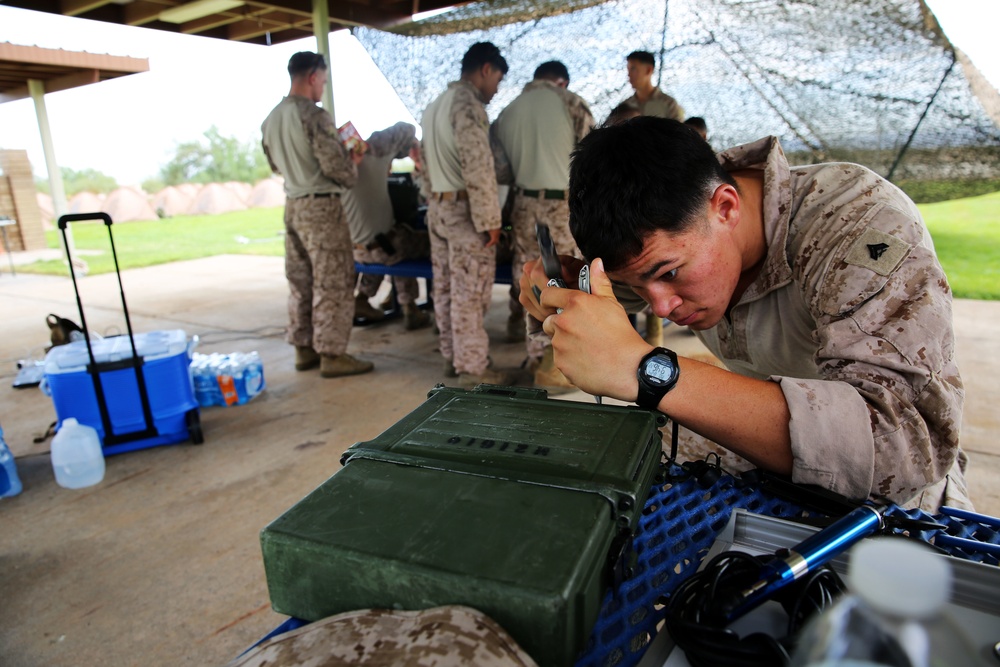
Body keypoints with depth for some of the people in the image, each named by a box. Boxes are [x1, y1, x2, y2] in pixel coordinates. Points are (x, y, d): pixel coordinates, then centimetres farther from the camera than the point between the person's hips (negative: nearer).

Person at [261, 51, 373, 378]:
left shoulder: (271, 119, 10)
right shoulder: (315, 115, -15)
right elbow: (335, 166, -17)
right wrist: (352, 167, 3)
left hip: (293, 205, 8)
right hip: (321, 205, -8)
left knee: (300, 281, 13)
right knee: (332, 282, -1)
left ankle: (303, 348, 21)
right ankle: (331, 353, 4)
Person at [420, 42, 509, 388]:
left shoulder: (434, 107, 17)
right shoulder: (468, 103, -13)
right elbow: (478, 168, -19)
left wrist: (436, 201, 21)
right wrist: (490, 220, -17)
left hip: (437, 207, 9)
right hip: (464, 209, -9)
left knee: (445, 288, 12)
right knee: (470, 293, -4)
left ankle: (452, 357, 22)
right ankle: (472, 367, 4)